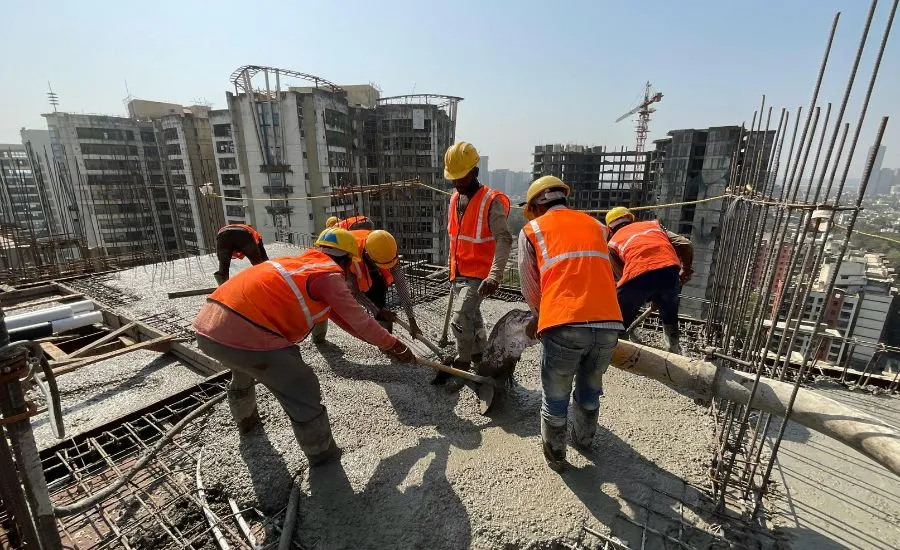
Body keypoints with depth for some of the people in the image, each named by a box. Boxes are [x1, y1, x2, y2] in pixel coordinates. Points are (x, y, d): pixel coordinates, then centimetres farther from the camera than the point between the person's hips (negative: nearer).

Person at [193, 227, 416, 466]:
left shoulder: (303, 262, 19)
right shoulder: (329, 274, -6)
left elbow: (341, 316, 23)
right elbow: (358, 320, -1)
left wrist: (383, 341, 27)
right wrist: (392, 344, 15)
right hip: (243, 334, -10)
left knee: (242, 372, 37)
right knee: (302, 389, 4)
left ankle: (246, 420, 64)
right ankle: (321, 453, 22)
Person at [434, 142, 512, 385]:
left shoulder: (491, 201, -13)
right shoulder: (454, 199, 9)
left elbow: (504, 240, -22)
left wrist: (494, 275, -35)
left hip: (479, 275, -7)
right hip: (458, 273, 8)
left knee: (461, 319, -18)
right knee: (472, 320, 17)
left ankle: (461, 364, 6)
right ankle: (482, 362, 35)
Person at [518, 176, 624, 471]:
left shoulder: (531, 230, 10)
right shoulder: (596, 225, 22)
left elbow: (530, 288, 13)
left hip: (564, 326, -4)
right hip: (609, 324, 5)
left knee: (555, 397, 19)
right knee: (590, 390, 29)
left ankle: (555, 455, 39)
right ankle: (583, 439, 53)